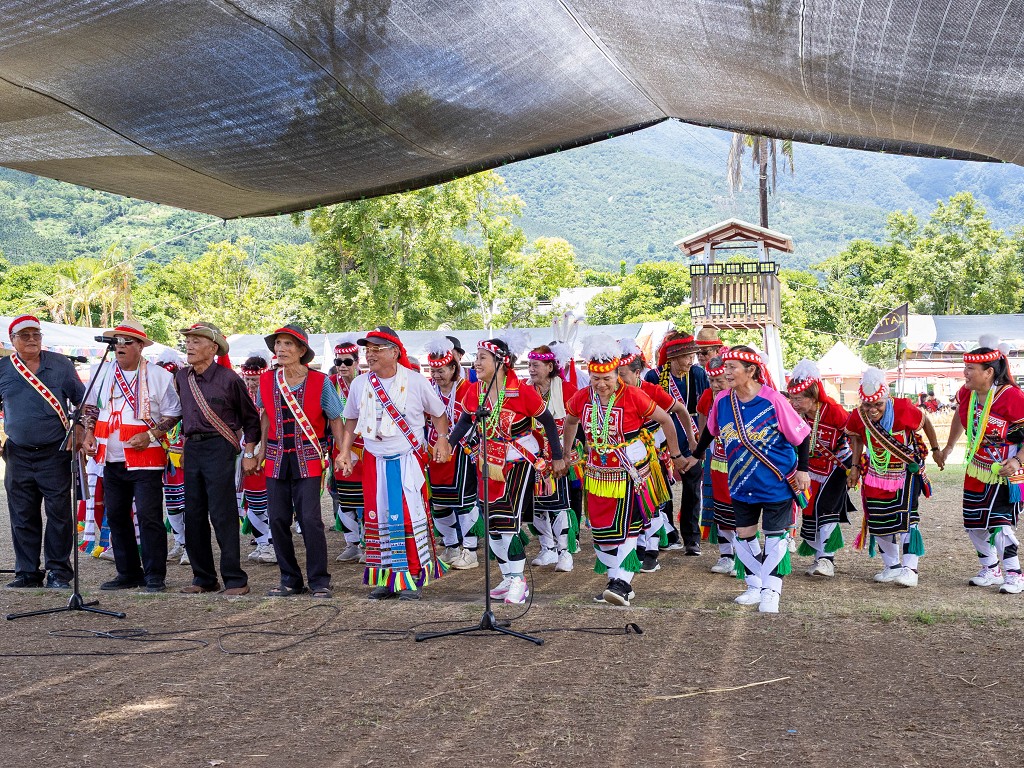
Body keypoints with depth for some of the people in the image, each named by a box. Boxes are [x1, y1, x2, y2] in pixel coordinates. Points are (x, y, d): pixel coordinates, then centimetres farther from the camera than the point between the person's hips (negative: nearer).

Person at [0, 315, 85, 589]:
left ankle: (59, 571, 7)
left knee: (59, 513, -1)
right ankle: (27, 572, 16)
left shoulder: (61, 364, 4)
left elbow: (83, 400, 12)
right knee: (22, 516, 6)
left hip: (56, 453, -2)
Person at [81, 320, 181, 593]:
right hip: (112, 459, 6)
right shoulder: (103, 373, 9)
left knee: (149, 517, -7)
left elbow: (173, 414, -2)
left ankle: (155, 576, 2)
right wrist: (89, 434, 6)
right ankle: (128, 573, 23)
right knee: (116, 516, 11)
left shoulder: (159, 376, -4)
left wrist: (151, 435, -15)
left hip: (146, 459, -5)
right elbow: (90, 406, 20)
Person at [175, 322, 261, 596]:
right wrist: (186, 445, 18)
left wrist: (249, 454, -3)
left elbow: (251, 418, 0)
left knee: (222, 515, -7)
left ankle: (235, 579, 0)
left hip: (219, 447, -6)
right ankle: (203, 578, 18)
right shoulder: (182, 378, 9)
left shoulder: (229, 379, -8)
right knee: (193, 515, 8)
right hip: (192, 448, 6)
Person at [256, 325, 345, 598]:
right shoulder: (267, 380, 3)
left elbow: (335, 420, -2)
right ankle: (290, 580, 19)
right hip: (276, 458, 4)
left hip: (308, 458, -4)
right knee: (278, 519, 4)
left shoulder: (319, 381, -7)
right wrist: (262, 449, 16)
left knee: (310, 519, -9)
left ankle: (319, 581, 5)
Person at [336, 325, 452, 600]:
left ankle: (413, 578, 5)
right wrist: (344, 451, 8)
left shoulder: (415, 381, -5)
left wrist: (442, 439, -9)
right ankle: (383, 578, 17)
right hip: (374, 461, 3)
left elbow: (439, 413, 7)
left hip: (409, 460, -3)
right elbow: (351, 420, 17)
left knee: (411, 516, -7)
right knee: (376, 517, 6)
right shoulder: (359, 384, 4)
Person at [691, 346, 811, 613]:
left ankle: (771, 591, 13)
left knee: (774, 536, 2)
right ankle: (755, 586, 26)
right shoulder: (722, 400, -6)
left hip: (777, 483, -5)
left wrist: (802, 470, -10)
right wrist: (696, 456, 22)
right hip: (742, 484, 5)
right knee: (744, 535, 10)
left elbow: (802, 434, -10)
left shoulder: (773, 400, -20)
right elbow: (710, 430, 14)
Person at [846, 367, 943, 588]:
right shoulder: (858, 417, -16)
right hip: (876, 473, 4)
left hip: (907, 470, -4)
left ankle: (910, 568, -11)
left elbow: (925, 422, -6)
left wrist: (936, 450, 2)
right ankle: (892, 566, 21)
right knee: (878, 520, 5)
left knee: (905, 517, -16)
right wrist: (855, 466, 1)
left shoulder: (903, 410, -26)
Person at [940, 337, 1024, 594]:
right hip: (976, 471, 7)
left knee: (999, 524, -14)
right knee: (974, 524, 10)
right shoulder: (966, 393, -4)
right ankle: (991, 571, 27)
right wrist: (949, 447, 25)